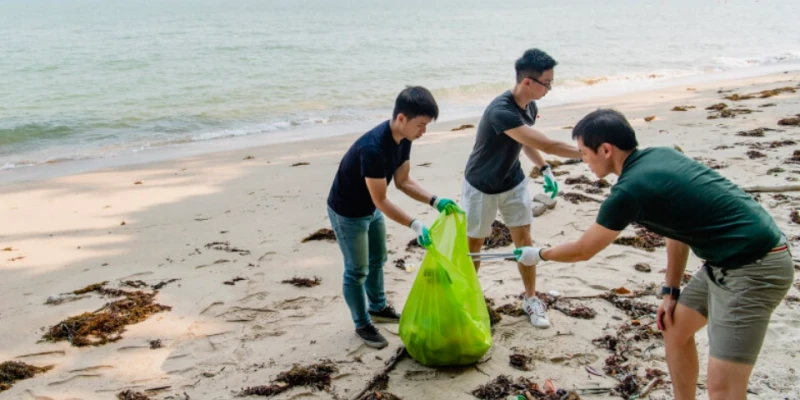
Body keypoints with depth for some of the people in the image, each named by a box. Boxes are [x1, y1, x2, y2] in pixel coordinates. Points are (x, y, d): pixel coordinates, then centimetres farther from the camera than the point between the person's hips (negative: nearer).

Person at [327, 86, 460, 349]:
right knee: (357, 271, 5)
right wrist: (415, 225, -33)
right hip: (347, 213, -9)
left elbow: (403, 181, -1)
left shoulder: (403, 139, -11)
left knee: (377, 260, 23)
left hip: (370, 209, 9)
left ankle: (378, 307, 45)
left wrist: (435, 201, -12)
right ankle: (362, 325, 23)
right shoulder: (373, 148, -37)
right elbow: (381, 201, -32)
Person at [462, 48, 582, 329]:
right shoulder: (501, 112, -35)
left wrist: (544, 169, 2)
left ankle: (531, 300, 20)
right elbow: (547, 145, -36)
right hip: (482, 187, -7)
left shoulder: (529, 106, -7)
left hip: (513, 182, 7)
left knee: (524, 238, 7)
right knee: (474, 244, 7)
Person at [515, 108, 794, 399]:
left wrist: (538, 255, 14)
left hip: (754, 268, -10)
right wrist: (671, 291, 17)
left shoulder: (629, 190, -19)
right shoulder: (658, 157, 6)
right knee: (675, 329, 21)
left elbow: (582, 251, -4)